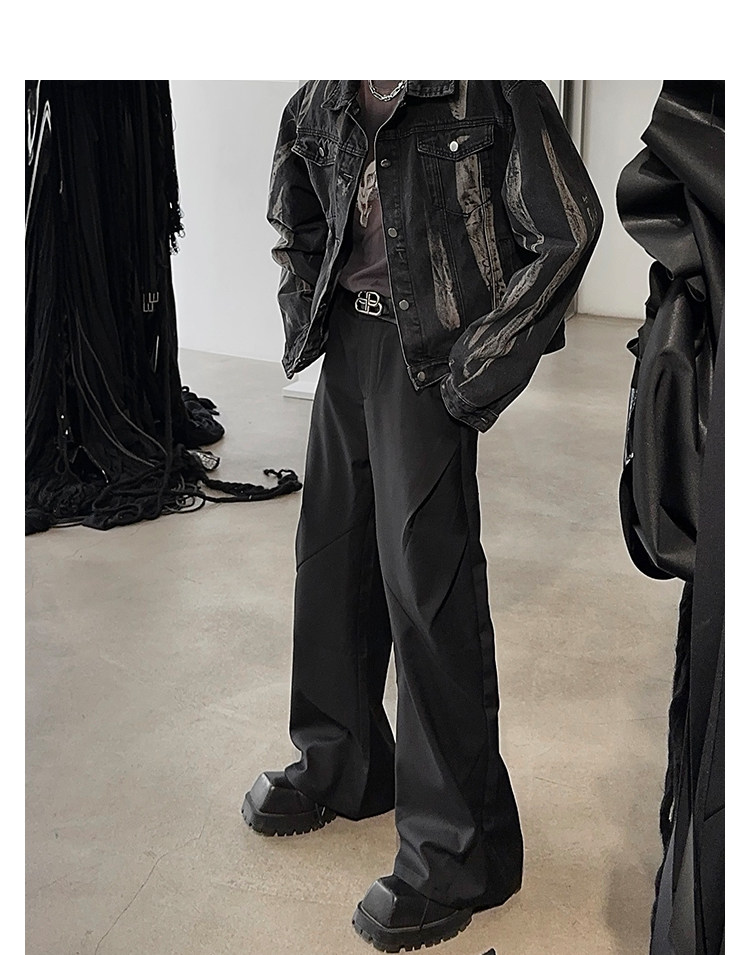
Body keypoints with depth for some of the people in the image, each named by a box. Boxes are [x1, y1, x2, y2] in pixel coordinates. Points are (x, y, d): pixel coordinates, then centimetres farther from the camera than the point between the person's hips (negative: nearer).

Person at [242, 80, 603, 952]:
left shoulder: (490, 90, -12)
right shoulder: (318, 105, 9)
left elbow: (565, 233, -11)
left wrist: (474, 373, -12)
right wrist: (304, 325, 11)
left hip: (428, 356, -7)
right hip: (347, 341, 7)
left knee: (427, 586, -7)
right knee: (331, 555, 14)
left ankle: (457, 853, 6)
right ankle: (338, 764, 36)